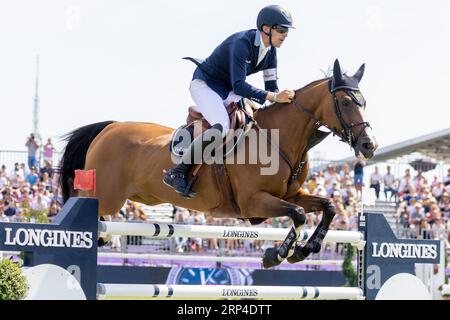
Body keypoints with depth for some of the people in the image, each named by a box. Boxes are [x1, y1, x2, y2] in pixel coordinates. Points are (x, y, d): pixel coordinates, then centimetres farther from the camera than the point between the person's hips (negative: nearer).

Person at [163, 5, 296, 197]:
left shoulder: (270, 50, -3)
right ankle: (176, 174, -26)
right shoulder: (242, 43, -29)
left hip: (228, 91, 9)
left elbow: (271, 85, 2)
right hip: (204, 85, -9)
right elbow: (238, 86, -36)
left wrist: (282, 98, -20)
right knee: (221, 127, -31)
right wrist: (274, 97, -42)